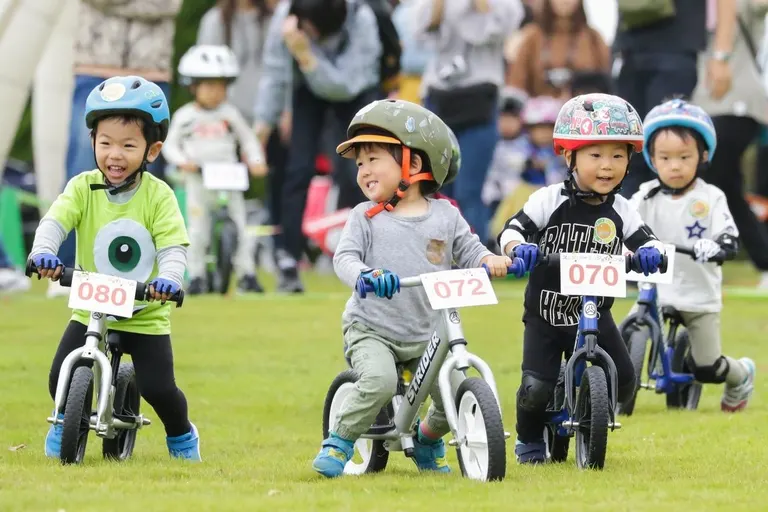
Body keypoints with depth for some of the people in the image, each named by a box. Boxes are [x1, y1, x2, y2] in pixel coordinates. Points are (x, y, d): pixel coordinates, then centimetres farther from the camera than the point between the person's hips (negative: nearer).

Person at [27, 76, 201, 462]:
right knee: (60, 378, -10)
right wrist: (43, 252, -44)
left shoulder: (158, 196, -12)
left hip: (146, 314, -1)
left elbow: (173, 246, -20)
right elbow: (55, 221, -22)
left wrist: (168, 278, -41)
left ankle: (181, 435, 25)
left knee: (158, 387, -7)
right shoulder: (83, 188, -8)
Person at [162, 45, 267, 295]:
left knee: (239, 225, -1)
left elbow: (248, 139, 11)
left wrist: (256, 161, -4)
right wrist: (182, 161, -14)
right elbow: (170, 145, 5)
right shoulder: (185, 116, 0)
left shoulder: (230, 114, 4)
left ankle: (247, 274, 4)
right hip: (198, 182, -1)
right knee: (197, 230, -2)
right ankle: (196, 276, 6)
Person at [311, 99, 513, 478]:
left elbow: (469, 250, 6)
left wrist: (490, 260, -18)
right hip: (371, 330, -3)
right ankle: (338, 443, -11)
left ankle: (428, 440, 25)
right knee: (379, 380, -31)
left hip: (426, 336, 3)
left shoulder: (444, 216, 4)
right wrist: (363, 275, -35)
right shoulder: (366, 217, -2)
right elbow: (344, 257, -13)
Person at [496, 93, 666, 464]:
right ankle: (529, 440, 16)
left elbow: (645, 239, -7)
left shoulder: (620, 212, -1)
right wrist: (518, 247, -39)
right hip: (546, 315, -3)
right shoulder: (551, 201, -10)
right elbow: (512, 228, -15)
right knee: (536, 388, -15)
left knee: (624, 382, -8)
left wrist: (650, 252, -32)